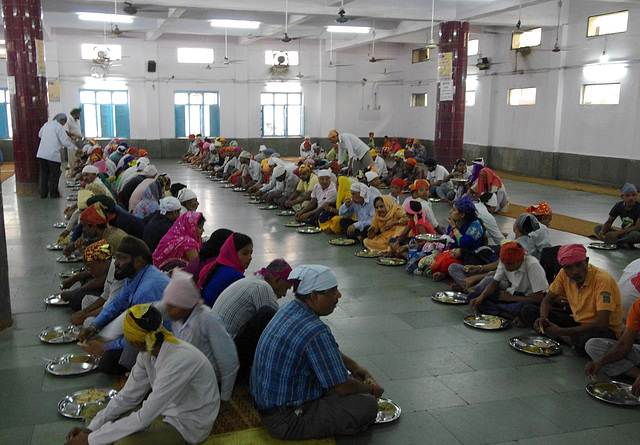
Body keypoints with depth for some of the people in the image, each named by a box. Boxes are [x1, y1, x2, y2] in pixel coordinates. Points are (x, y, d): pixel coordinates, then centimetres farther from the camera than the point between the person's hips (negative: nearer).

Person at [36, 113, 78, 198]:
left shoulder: (46, 124, 14)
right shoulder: (59, 127, -7)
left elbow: (40, 134, 28)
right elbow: (65, 141, -12)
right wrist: (75, 149, -3)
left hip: (41, 153, 7)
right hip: (53, 154, -7)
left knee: (43, 173, 13)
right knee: (54, 174, 4)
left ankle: (43, 193, 16)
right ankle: (53, 193, 10)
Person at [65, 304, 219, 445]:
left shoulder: (179, 361, -33)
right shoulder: (148, 352, -7)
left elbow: (144, 417, -30)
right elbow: (128, 396, 2)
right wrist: (90, 429, -7)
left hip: (188, 426, -8)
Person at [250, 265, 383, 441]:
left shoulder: (289, 308, 2)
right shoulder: (315, 332, -28)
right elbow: (344, 388, -19)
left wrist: (354, 367, 16)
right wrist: (372, 389, 1)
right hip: (285, 421, -10)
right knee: (368, 405, -15)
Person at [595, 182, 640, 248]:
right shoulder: (619, 206, -1)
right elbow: (609, 222, -1)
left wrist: (617, 233, -31)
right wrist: (602, 231, -24)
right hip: (623, 232, 6)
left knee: (635, 234, -42)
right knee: (597, 228, -9)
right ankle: (622, 244, -25)